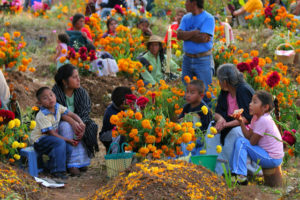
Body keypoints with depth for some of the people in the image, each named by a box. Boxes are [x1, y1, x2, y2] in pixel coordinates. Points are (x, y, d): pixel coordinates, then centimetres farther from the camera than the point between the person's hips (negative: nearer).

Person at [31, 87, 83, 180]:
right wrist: (68, 140, -23)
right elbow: (51, 133, -23)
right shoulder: (42, 116, -23)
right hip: (39, 140, -7)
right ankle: (57, 171, -23)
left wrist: (80, 123, -15)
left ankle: (51, 166, 0)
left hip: (51, 138, 7)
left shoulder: (57, 107, -2)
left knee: (68, 148, -16)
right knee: (60, 143, -31)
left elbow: (71, 114, 4)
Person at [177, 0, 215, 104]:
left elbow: (203, 38, -20)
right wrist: (195, 32, -13)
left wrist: (187, 35, -8)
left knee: (205, 91, -4)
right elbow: (179, 35, -3)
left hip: (203, 60, -6)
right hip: (187, 59, 6)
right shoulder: (186, 18, 10)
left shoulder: (208, 18, -9)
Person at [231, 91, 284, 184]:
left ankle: (241, 176, -16)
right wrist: (241, 122, -7)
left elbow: (252, 142, -18)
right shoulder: (256, 117, 8)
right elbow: (248, 136, 4)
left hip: (272, 159, -10)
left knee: (241, 142, -14)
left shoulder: (263, 120, -21)